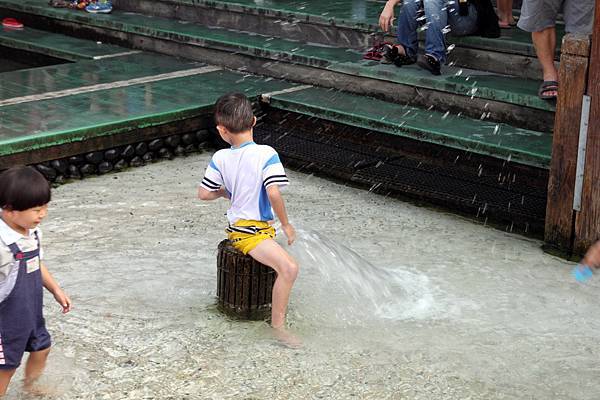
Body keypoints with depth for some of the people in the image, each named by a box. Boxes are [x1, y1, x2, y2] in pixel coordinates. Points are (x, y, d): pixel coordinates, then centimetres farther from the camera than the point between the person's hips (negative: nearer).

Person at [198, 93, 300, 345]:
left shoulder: (220, 158, -3)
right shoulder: (266, 154, -17)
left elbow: (204, 194, 1)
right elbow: (273, 193, -25)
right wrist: (286, 224, -11)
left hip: (236, 227, 8)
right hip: (252, 232, -8)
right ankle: (278, 324, -18)